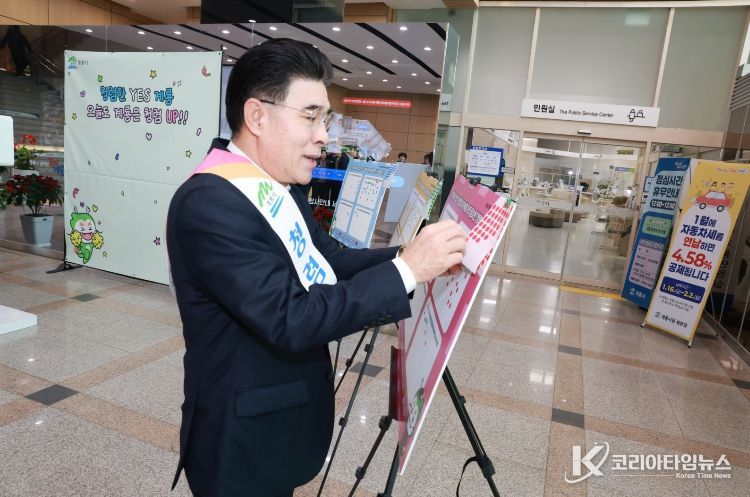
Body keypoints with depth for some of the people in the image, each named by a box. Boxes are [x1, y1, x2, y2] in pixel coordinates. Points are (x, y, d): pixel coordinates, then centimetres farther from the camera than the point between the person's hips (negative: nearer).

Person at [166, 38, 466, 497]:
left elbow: (331, 262, 3)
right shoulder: (208, 202, -26)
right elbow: (290, 320, -32)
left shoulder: (281, 188, 3)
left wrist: (416, 254, -10)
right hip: (243, 439, -8)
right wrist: (405, 270, -29)